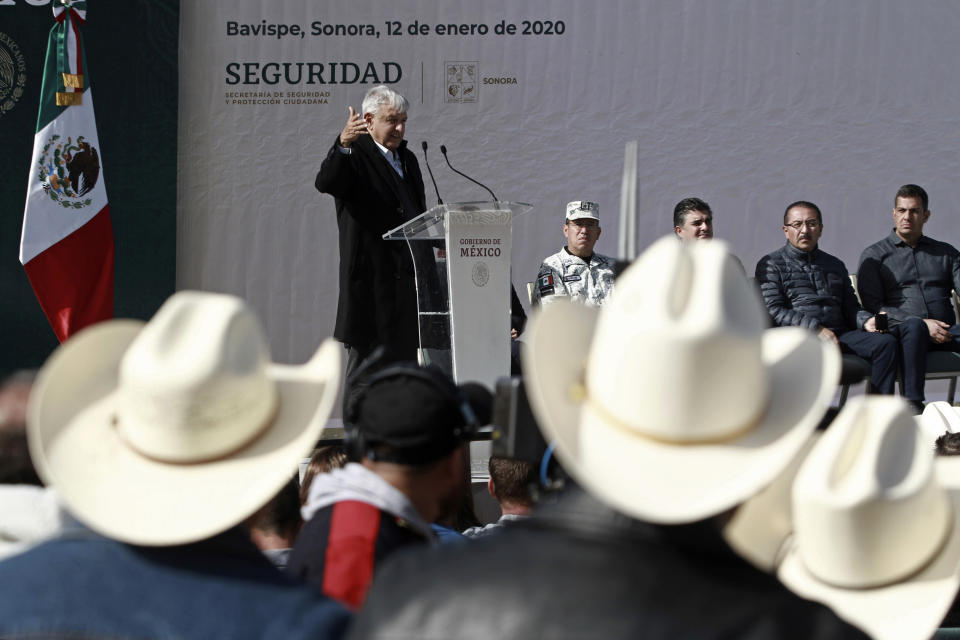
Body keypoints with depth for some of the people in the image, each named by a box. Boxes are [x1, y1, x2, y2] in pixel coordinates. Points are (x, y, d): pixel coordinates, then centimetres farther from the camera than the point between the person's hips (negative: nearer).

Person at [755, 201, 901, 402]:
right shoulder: (772, 264, 10)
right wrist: (816, 328, -13)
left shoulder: (834, 265, 29)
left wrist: (866, 321, 2)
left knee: (886, 342, -20)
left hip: (839, 334, 5)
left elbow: (850, 306, 27)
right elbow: (773, 311, -3)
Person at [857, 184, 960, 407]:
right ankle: (914, 404, -48)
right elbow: (873, 305, 2)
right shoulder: (874, 255, 14)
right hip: (899, 330, -3)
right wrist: (922, 324, -12)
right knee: (914, 325, -39)